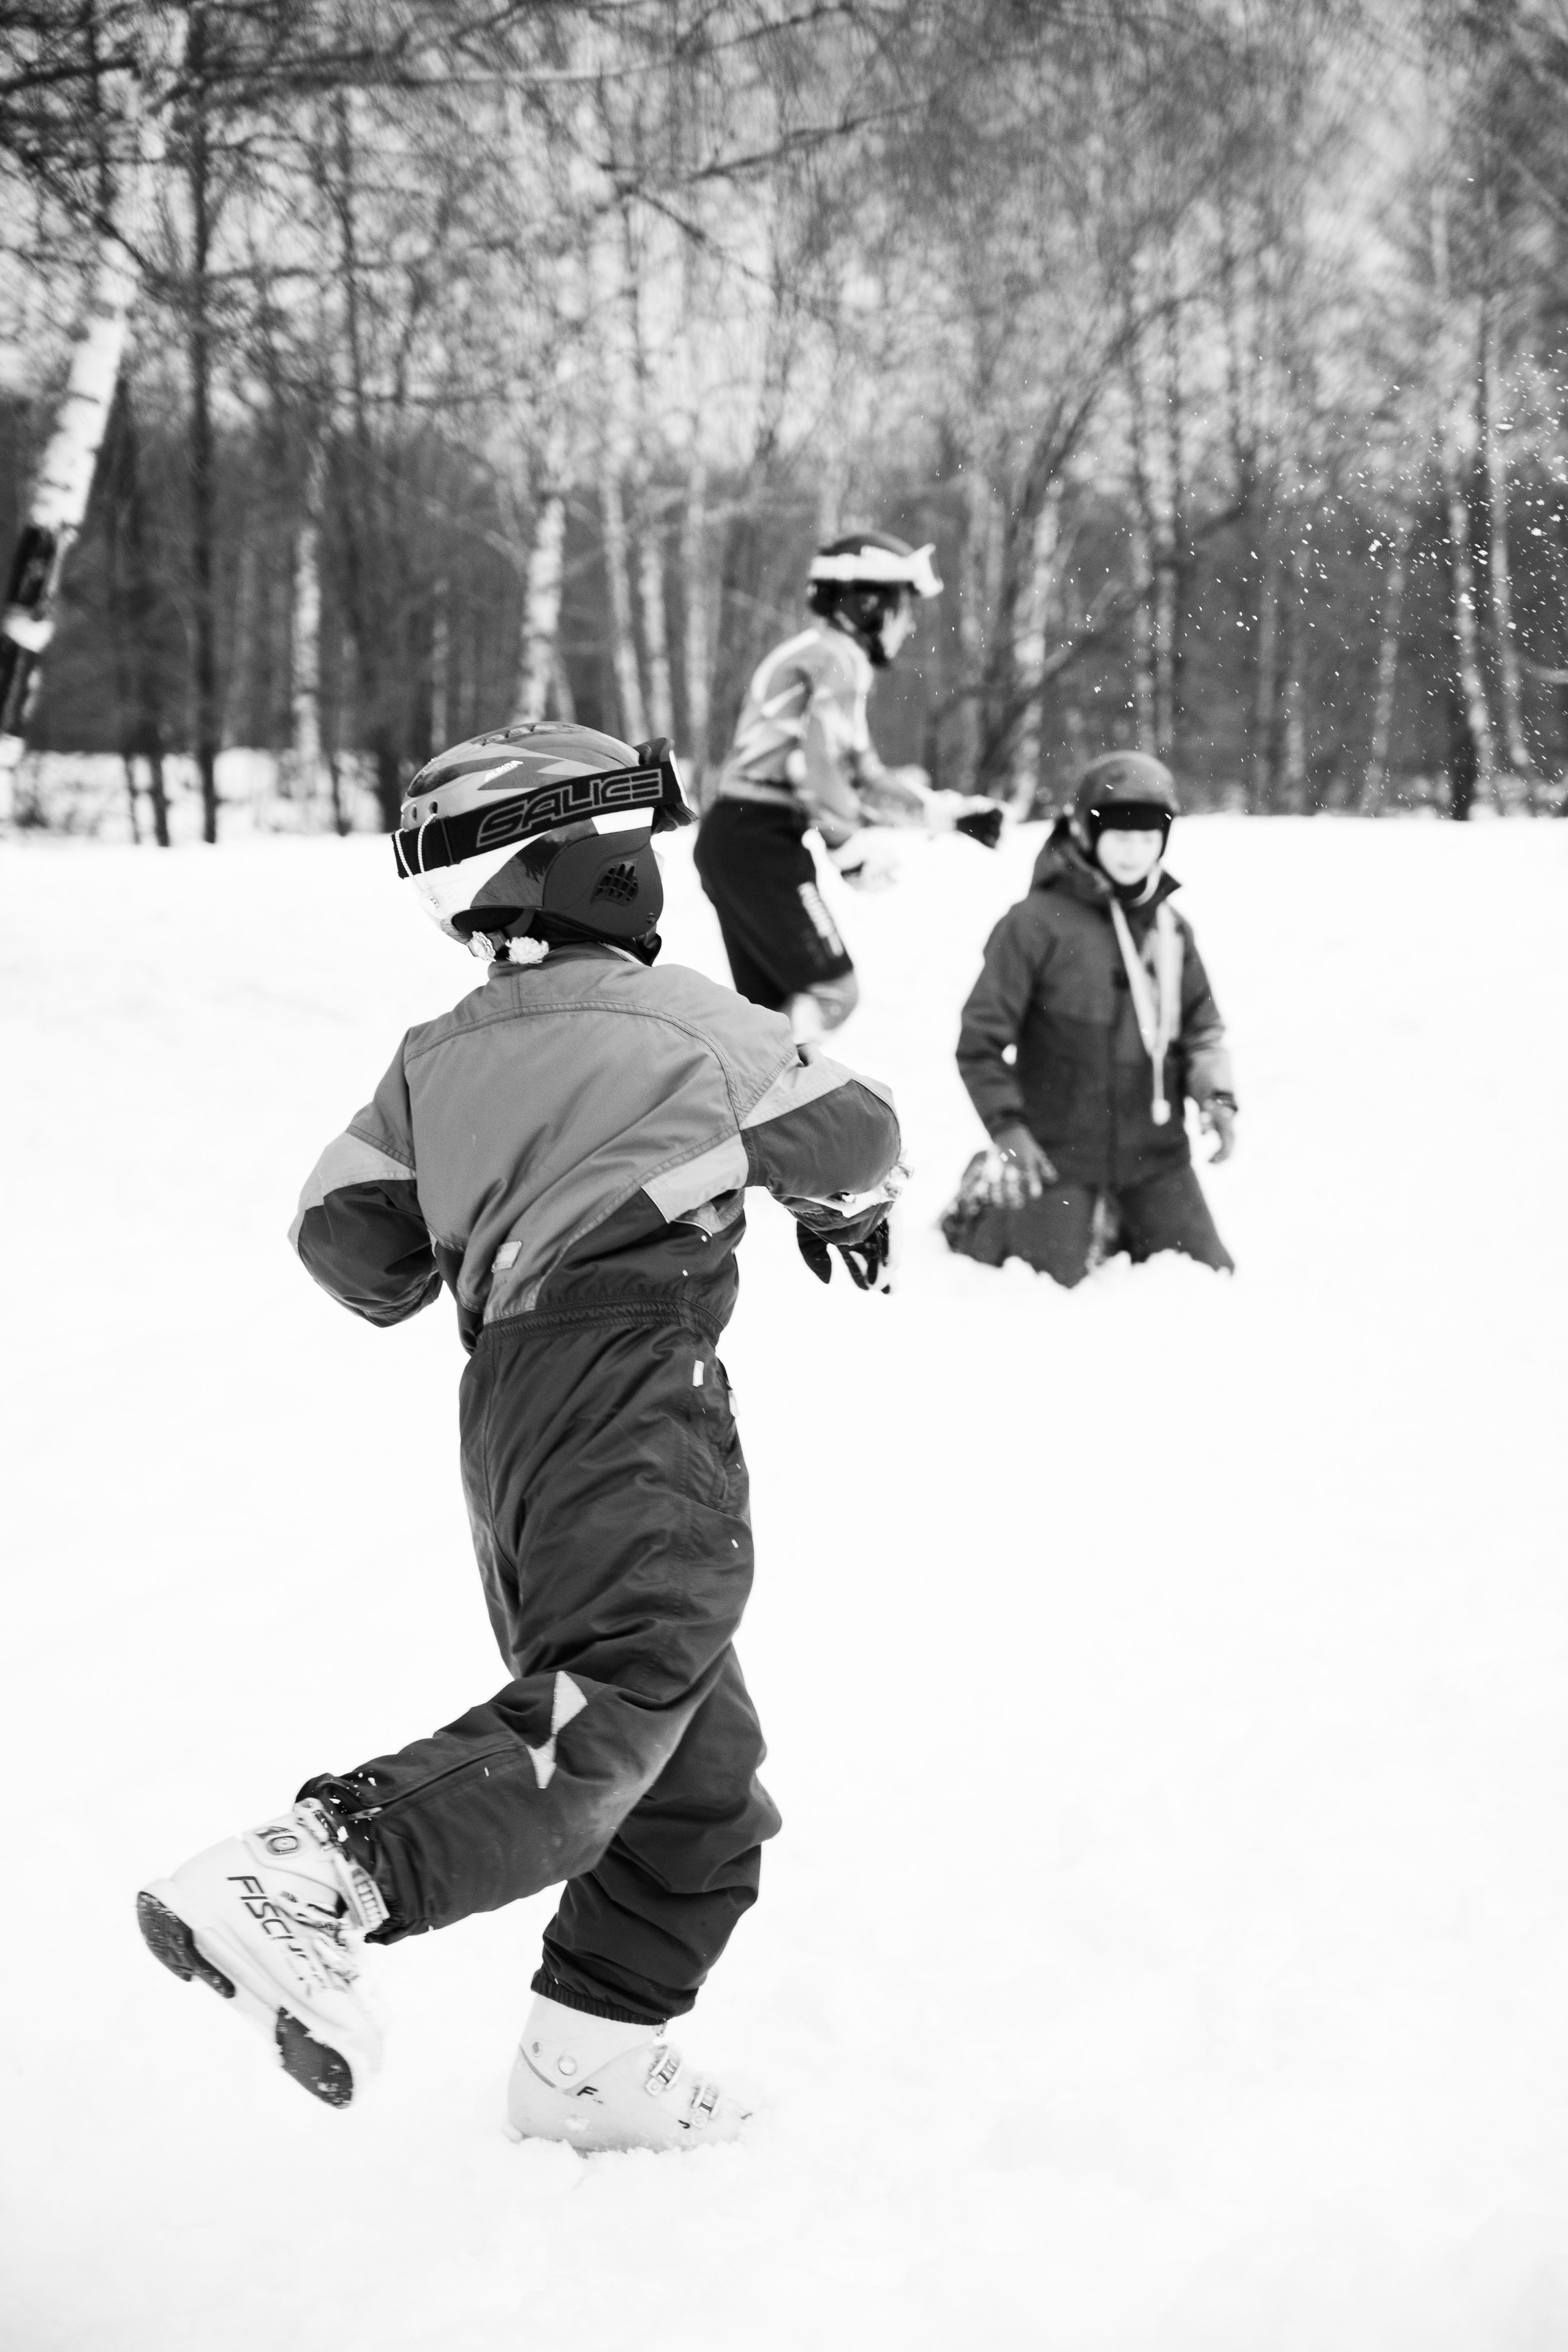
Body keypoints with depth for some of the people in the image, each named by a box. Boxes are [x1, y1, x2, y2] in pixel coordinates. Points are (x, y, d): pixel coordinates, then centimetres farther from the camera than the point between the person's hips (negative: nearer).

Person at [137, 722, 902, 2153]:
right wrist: (849, 1210, 39)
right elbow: (853, 1136, 16)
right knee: (605, 1719, -25)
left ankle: (593, 2058, 18)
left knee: (705, 1779, 16)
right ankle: (312, 1879, -40)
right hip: (632, 1403, -8)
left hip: (508, 1403, 8)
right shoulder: (685, 1022, 5)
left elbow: (344, 1234, 13)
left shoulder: (437, 1057, 18)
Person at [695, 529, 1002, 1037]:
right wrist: (853, 846, -14)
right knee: (832, 988, -11)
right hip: (760, 840, -10)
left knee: (769, 1004, 11)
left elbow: (862, 776, 24)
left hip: (732, 837, 10)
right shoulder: (839, 658, -9)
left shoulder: (820, 653, 23)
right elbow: (817, 766, -22)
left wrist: (945, 812, 19)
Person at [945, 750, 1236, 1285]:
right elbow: (981, 1036, -9)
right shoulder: (1037, 922, -10)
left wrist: (1216, 1095, -4)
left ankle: (1109, 1225, 29)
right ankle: (978, 1214, 26)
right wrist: (1007, 1126, -15)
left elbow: (1201, 1025, 14)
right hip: (1061, 1151, -5)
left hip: (1155, 1153, 5)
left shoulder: (1171, 928, 6)